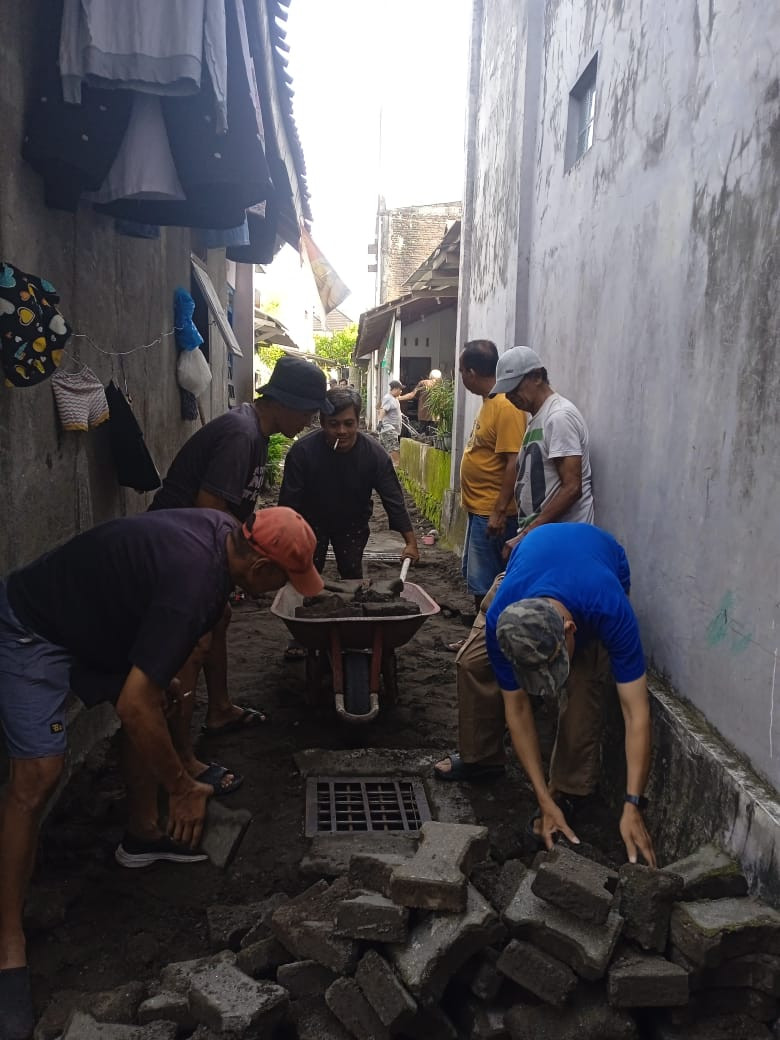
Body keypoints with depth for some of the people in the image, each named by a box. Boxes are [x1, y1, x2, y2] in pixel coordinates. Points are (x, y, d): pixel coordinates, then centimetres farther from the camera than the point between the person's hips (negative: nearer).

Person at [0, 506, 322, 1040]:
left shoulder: (226, 532, -7)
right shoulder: (192, 580, -35)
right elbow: (134, 706, -33)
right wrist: (183, 788, -20)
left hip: (94, 619, 9)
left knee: (155, 706, 12)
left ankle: (142, 835, 32)